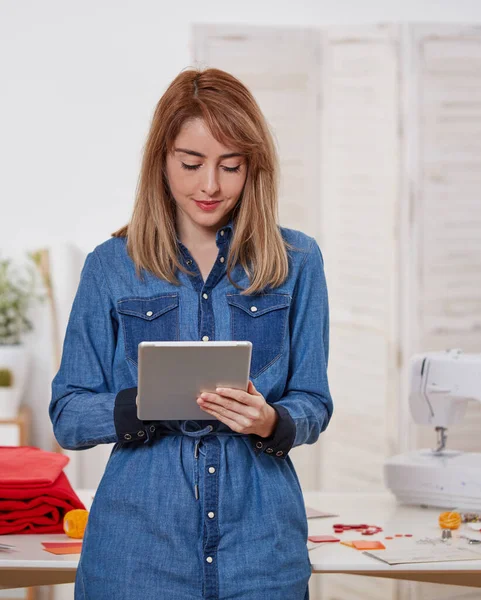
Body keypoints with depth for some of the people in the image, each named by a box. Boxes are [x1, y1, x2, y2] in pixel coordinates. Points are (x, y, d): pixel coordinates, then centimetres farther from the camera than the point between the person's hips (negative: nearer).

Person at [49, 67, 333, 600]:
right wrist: (141, 405, -19)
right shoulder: (111, 266, 3)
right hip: (138, 545, 0)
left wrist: (271, 422, -17)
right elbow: (67, 417, 1)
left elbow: (313, 405, 6)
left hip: (260, 543, 1)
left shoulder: (296, 262, 5)